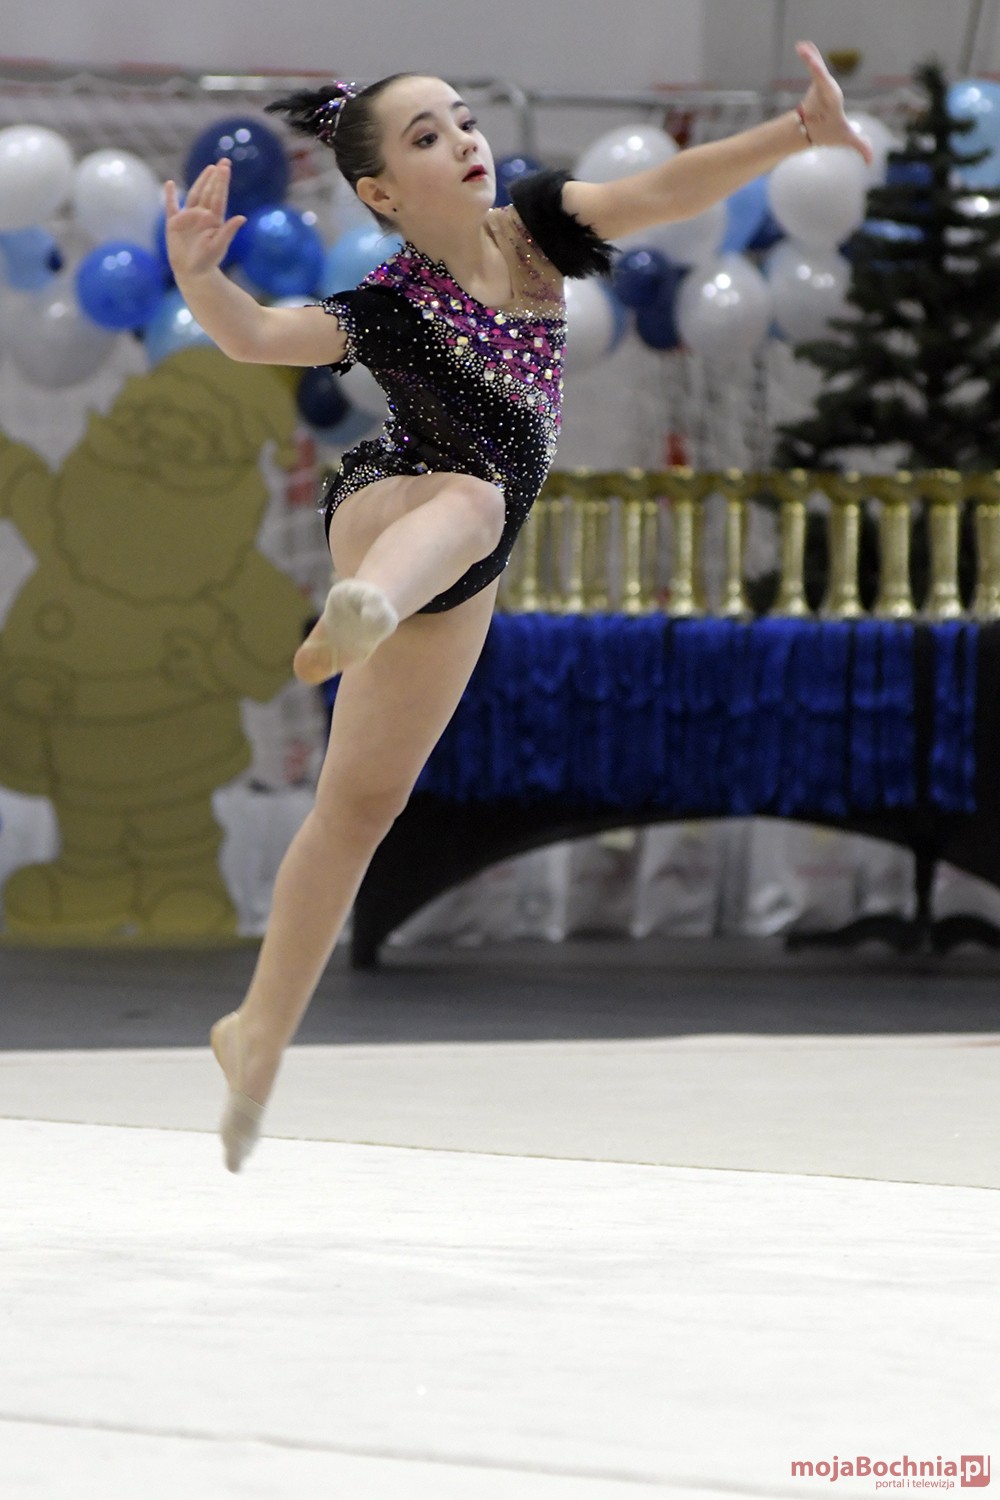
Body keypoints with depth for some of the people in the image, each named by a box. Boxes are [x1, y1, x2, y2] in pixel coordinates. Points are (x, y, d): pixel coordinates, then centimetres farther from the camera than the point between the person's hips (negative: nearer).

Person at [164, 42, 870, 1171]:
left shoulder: (532, 226, -10)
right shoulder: (390, 307, -25)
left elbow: (660, 191, -22)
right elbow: (260, 337, -41)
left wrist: (800, 133, -37)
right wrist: (198, 278, -63)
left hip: (457, 580, 6)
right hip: (382, 516, -6)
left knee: (360, 808, 13)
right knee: (472, 494, -41)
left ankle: (257, 1034, 24)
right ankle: (359, 608, -78)